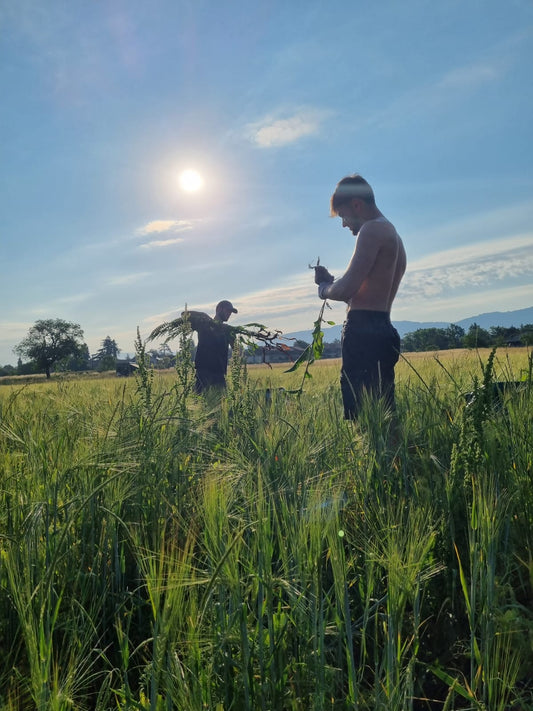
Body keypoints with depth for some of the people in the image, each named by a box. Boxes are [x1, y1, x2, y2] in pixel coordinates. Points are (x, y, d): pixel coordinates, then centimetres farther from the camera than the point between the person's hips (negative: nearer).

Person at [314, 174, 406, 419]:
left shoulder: (372, 229, -6)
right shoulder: (393, 236, 25)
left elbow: (347, 289, -15)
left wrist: (324, 288, 5)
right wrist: (331, 281, 21)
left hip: (364, 332, -10)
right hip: (384, 331, 10)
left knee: (359, 412, -12)